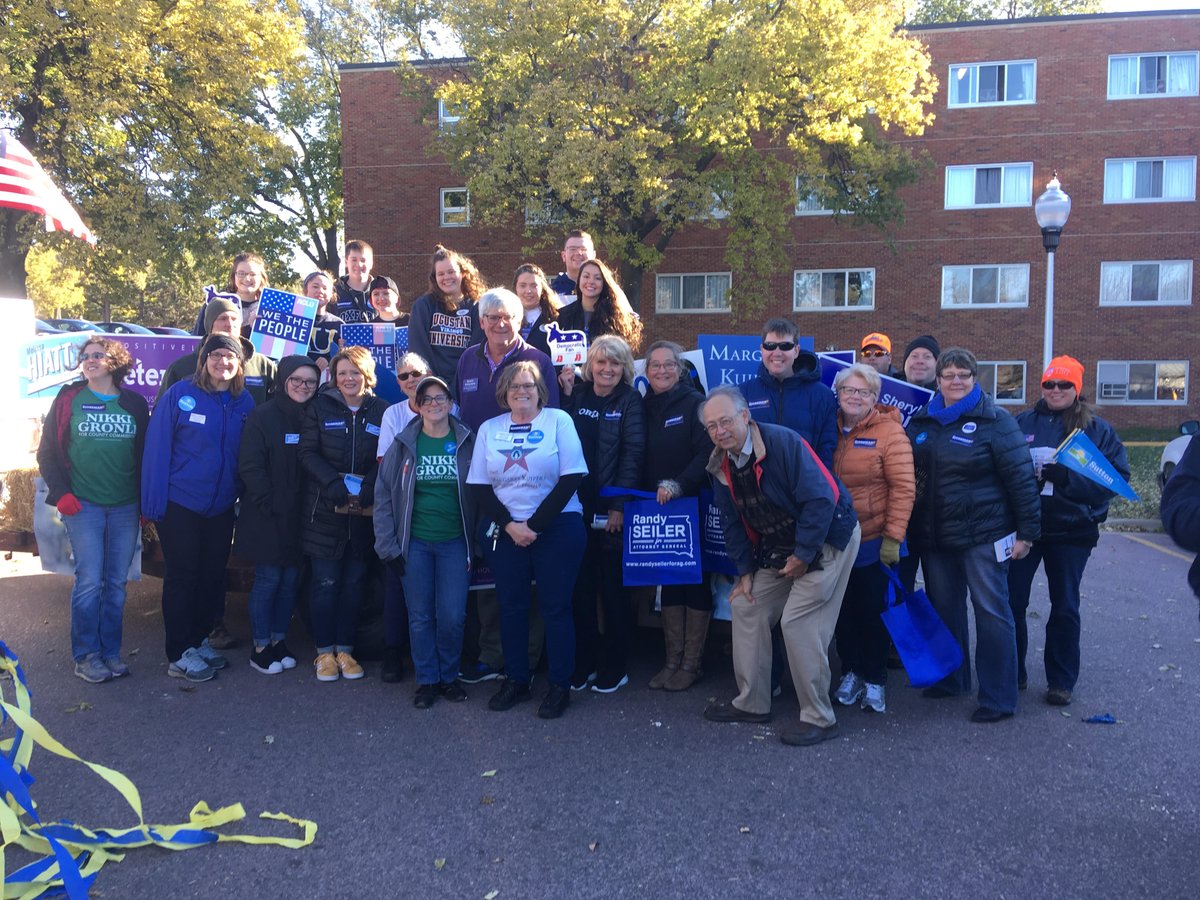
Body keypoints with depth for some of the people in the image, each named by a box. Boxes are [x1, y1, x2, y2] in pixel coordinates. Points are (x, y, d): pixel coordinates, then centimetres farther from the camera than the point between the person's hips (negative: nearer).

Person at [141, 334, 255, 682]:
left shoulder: (244, 402, 3)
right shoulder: (180, 394, -10)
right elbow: (157, 447, -11)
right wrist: (154, 502, -14)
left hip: (221, 507, 4)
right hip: (180, 504, -4)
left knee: (213, 574, 12)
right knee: (182, 575, 3)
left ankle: (199, 640, 29)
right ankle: (179, 655, 13)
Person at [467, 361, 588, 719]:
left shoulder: (558, 420, -2)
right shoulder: (489, 429, 7)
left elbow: (572, 478, -8)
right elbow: (479, 486, 4)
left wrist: (534, 525, -11)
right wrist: (510, 525, -9)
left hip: (557, 528, -3)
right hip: (505, 531, 3)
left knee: (556, 606, 1)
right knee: (511, 605, 9)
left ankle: (560, 686, 11)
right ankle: (515, 680, 22)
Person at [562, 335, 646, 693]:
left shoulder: (630, 401, -1)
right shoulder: (576, 396, 8)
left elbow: (633, 453, -7)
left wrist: (619, 505, -12)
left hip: (612, 508, -3)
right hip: (577, 506, 3)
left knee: (613, 588, 6)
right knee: (580, 587, 7)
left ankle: (614, 667, 19)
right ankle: (583, 663, 21)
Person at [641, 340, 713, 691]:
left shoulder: (694, 403, -7)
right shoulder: (646, 407, 9)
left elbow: (707, 453, -16)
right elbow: (638, 458, 11)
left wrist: (679, 484, -25)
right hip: (657, 508, 5)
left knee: (695, 581, 3)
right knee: (668, 581, 10)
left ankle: (691, 663, 12)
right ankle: (672, 660, 20)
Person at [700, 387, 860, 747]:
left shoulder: (783, 443, -25)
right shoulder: (721, 466, -1)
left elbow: (821, 498, -27)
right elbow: (732, 522, 8)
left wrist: (803, 555, -21)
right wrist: (745, 571, 4)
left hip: (827, 538, -8)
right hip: (778, 549, 8)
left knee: (799, 621, -15)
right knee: (746, 607, 6)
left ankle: (819, 719, 1)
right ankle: (752, 703, 20)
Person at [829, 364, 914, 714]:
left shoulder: (889, 431, -10)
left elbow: (903, 488, -13)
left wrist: (893, 537, -17)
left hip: (874, 541, -4)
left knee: (872, 610, 7)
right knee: (843, 609, 12)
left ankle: (874, 679, 24)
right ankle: (850, 672, 29)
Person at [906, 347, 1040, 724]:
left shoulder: (995, 421, -7)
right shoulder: (921, 421, 8)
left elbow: (1021, 478, -8)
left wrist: (1026, 532, -11)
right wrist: (907, 529, 12)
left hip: (983, 535, -5)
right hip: (933, 537, 5)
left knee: (992, 611, -1)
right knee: (945, 608, 15)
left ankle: (999, 698, 9)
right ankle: (951, 678, 31)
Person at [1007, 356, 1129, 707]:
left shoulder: (1097, 428, 1)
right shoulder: (1023, 423, 3)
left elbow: (1118, 477, -6)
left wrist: (1067, 477, -19)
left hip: (1071, 530, -1)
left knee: (1065, 606, 11)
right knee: (1012, 600, 4)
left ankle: (1061, 681, 24)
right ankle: (1011, 673, 20)